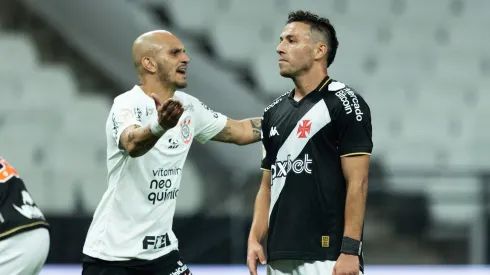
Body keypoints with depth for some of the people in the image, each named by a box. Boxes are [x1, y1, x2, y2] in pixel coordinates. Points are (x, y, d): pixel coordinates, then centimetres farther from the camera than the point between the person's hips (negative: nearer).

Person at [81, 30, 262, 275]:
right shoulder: (128, 106, -19)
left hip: (161, 250, 7)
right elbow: (132, 144, -42)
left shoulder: (187, 107, 5)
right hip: (111, 255, -7)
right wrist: (160, 126, -62)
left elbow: (239, 132, 19)